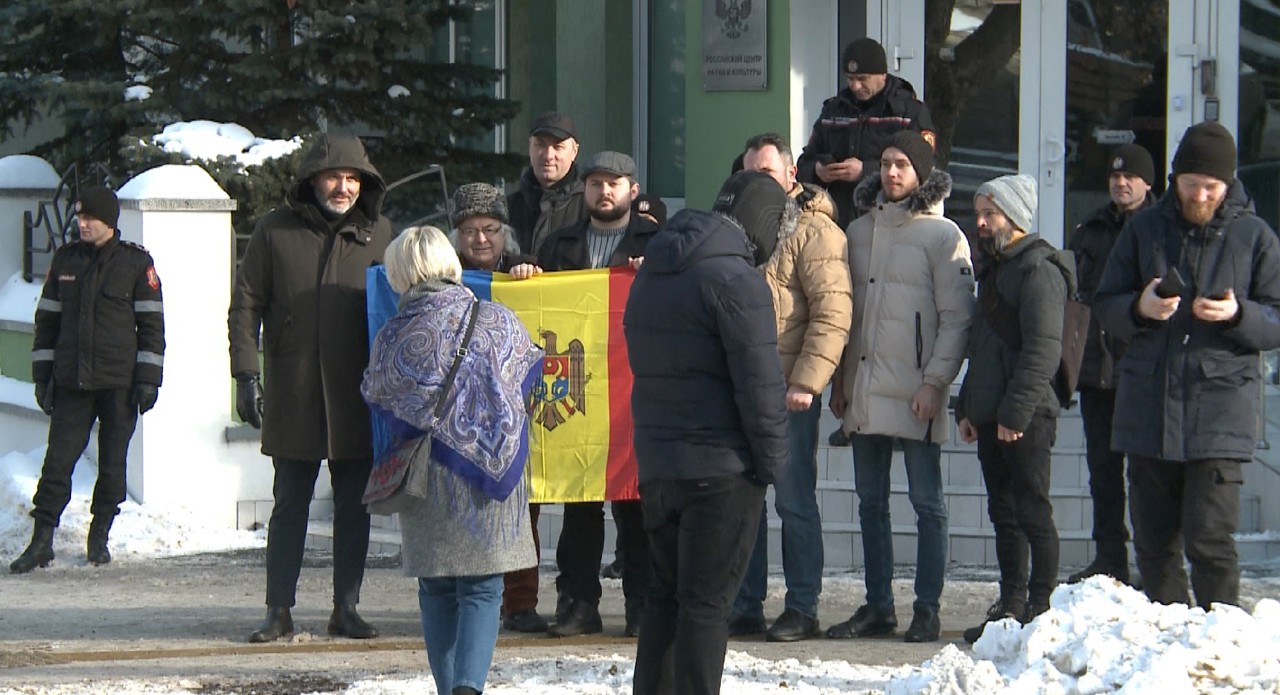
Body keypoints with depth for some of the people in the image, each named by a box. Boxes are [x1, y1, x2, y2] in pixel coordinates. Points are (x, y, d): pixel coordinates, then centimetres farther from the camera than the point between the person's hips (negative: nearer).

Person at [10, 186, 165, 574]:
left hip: (119, 382, -2)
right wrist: (43, 375, 9)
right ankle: (41, 541, -1)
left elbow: (151, 323, 0)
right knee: (58, 460, -4)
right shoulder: (66, 259, 9)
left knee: (112, 464, 5)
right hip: (72, 381, 2)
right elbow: (48, 320, 14)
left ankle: (99, 538, 18)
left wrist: (147, 380, -6)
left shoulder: (136, 262, -1)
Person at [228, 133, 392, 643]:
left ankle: (347, 609, 13)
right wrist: (245, 376, -7)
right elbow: (245, 305, 1)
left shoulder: (378, 233, 5)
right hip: (292, 396, -2)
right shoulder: (276, 231, 0)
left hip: (356, 397, 2)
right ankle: (279, 611, 9)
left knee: (354, 507, 6)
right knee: (289, 506, 4)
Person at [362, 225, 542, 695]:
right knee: (483, 588, 1)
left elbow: (377, 401, 7)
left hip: (426, 480, 1)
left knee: (437, 591, 14)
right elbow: (528, 377, 12)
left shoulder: (393, 336, -5)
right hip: (491, 473, 0)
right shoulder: (499, 322, -3)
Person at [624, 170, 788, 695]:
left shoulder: (650, 276, 14)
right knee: (706, 602, -4)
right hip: (722, 467, -7)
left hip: (655, 463, 7)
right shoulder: (735, 279, -14)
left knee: (666, 595, 15)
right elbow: (760, 382, -16)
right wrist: (772, 461, -7)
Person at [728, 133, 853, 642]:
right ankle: (745, 608, 14)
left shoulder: (813, 230, -6)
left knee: (794, 501, -2)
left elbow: (832, 313, -14)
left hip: (788, 392, -7)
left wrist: (806, 381, -19)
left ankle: (802, 609, 4)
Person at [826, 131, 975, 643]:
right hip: (863, 390, 6)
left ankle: (927, 610, 1)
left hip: (915, 394, -6)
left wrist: (935, 381, -14)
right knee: (870, 501, 9)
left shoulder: (942, 235, -3)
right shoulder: (859, 230, 14)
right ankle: (877, 606, 16)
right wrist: (840, 380, 13)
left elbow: (957, 317, -7)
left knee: (926, 501, -1)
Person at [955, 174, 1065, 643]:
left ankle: (1042, 606, -3)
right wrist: (967, 407, 18)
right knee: (1003, 511, 11)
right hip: (990, 414, 10)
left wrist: (1016, 411, -22)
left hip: (1026, 416, -10)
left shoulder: (1038, 270, -11)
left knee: (1031, 511, -6)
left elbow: (1043, 349, -19)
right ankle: (1011, 606, 17)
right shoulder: (994, 269, 20)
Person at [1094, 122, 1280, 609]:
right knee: (1153, 543, 7)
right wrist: (1140, 308, -12)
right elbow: (1105, 307, 10)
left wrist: (1239, 314, -17)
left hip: (1220, 411, -3)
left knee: (1210, 542, -11)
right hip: (1148, 409, 3)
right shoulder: (1144, 229, 10)